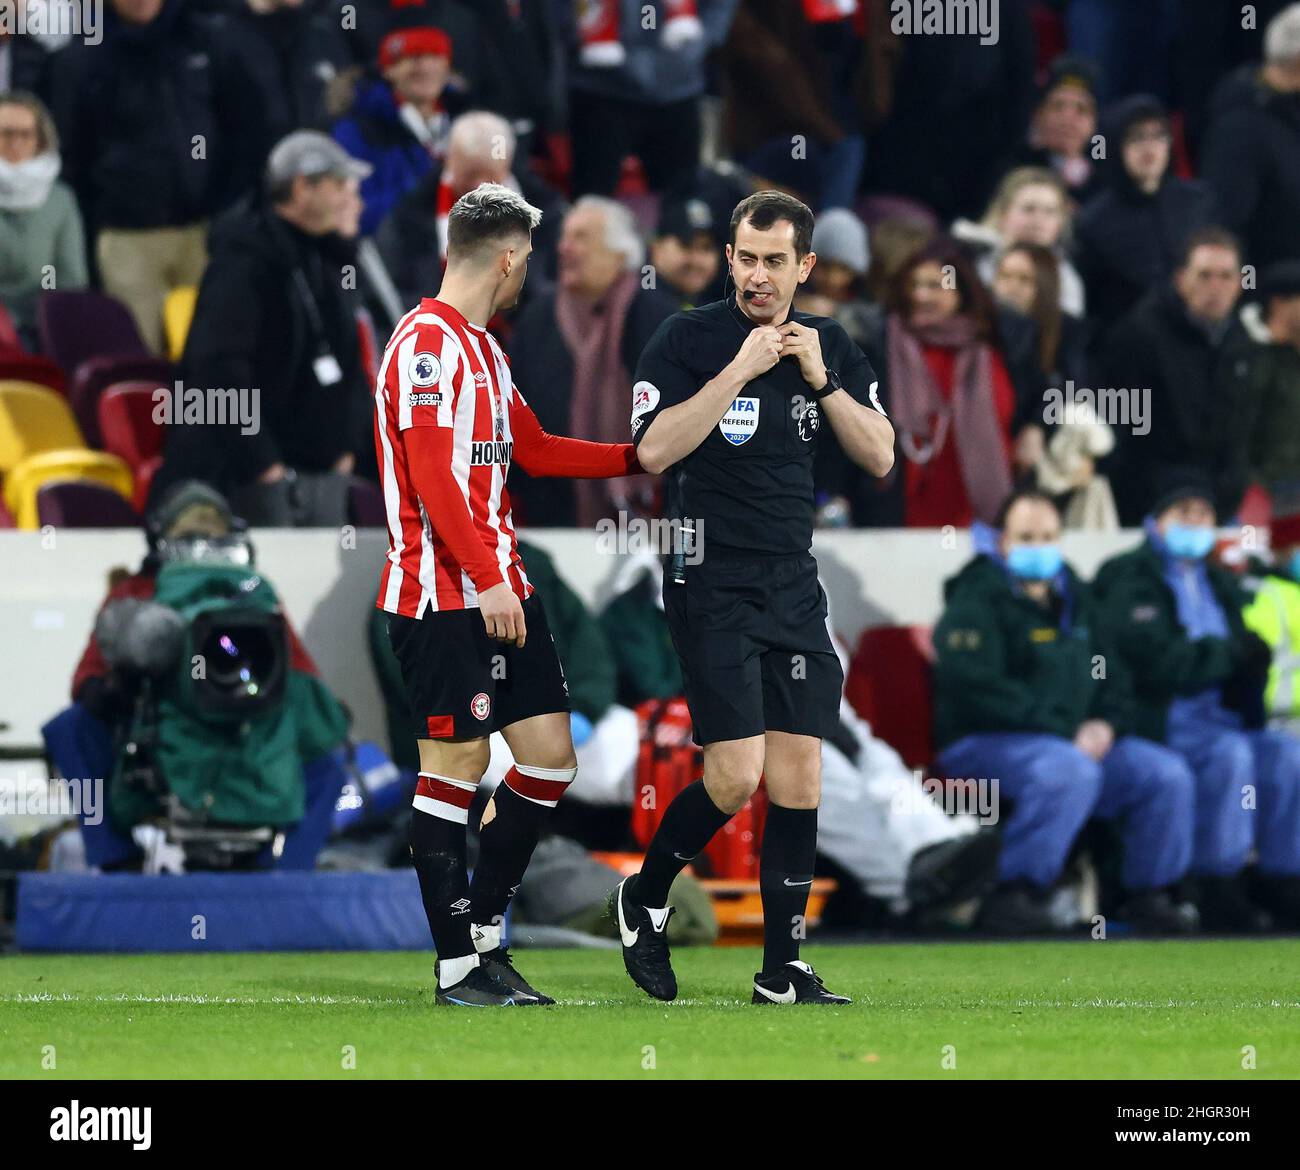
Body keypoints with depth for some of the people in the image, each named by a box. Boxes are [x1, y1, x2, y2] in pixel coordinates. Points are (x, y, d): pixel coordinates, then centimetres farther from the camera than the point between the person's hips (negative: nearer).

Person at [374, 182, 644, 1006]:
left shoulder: (481, 348, 19)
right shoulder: (427, 342, -12)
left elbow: (534, 450, 28)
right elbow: (433, 475, -19)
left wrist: (638, 457, 29)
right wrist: (485, 580, -22)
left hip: (503, 589, 10)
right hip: (443, 597, -10)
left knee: (550, 759, 7)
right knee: (456, 765, -5)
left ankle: (485, 931, 16)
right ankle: (459, 967, -1)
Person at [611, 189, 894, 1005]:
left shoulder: (831, 346, 9)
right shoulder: (688, 339, -5)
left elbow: (880, 457, 6)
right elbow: (654, 450, -15)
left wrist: (821, 380, -7)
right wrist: (739, 370, -18)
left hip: (795, 588, 5)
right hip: (712, 585, -5)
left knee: (798, 778, 1)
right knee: (736, 777, -12)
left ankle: (782, 970, 8)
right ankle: (645, 900, 13)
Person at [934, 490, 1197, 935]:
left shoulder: (1073, 600, 19)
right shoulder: (976, 602, -5)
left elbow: (1112, 679, 24)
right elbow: (977, 689, -18)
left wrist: (1105, 723, -1)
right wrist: (1067, 733, -20)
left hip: (1082, 741, 7)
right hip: (985, 743, -7)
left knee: (1168, 775, -10)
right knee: (1070, 770, -38)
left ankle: (1148, 894, 1)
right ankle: (1014, 894, -34)